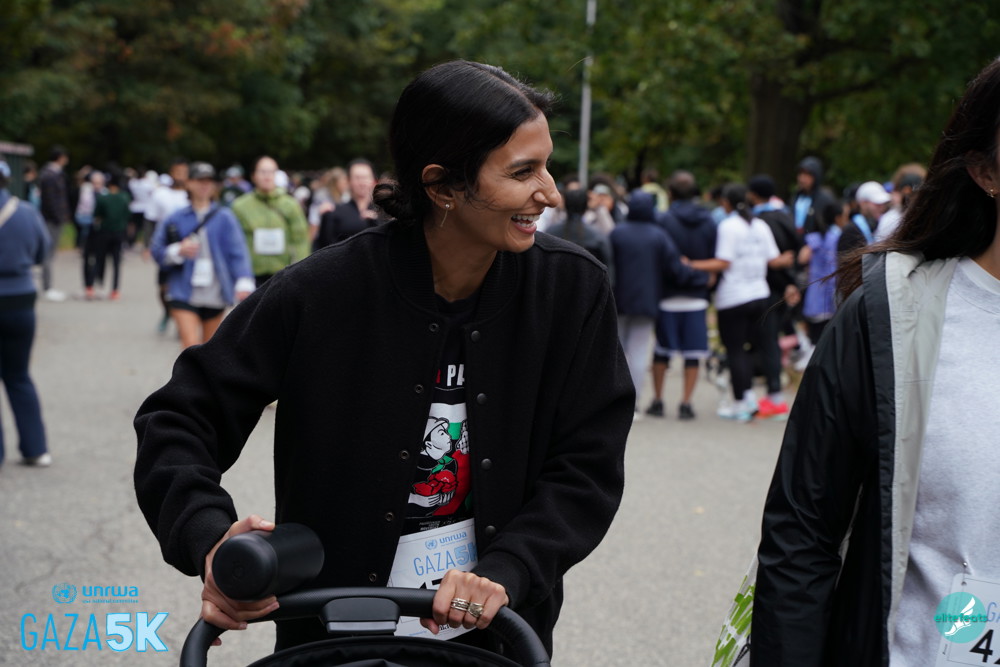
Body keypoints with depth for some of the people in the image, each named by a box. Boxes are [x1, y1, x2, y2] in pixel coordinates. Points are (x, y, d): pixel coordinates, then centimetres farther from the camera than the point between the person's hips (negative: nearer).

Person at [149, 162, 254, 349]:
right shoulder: (177, 219, 3)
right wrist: (178, 251, -14)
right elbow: (157, 251, 6)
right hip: (184, 294, -1)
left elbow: (238, 250, -7)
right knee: (191, 345, -16)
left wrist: (244, 282, -19)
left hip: (215, 295, 1)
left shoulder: (224, 217, -1)